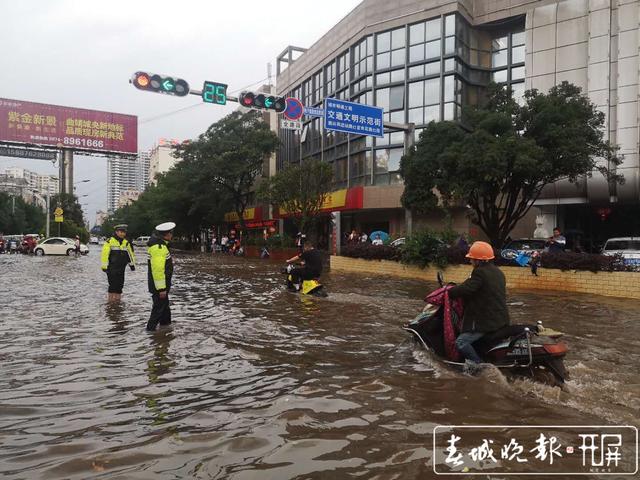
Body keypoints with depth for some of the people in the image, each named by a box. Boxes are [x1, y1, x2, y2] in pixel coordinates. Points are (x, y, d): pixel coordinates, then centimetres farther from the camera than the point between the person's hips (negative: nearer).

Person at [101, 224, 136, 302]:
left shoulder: (126, 243, 9)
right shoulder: (110, 241, -9)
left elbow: (130, 254, 18)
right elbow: (105, 254, -11)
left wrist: (132, 264, 18)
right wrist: (104, 266, -12)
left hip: (121, 267, 6)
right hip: (112, 268, -5)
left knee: (120, 283, 8)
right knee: (112, 282, -4)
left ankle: (117, 297, 19)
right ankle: (111, 297, 6)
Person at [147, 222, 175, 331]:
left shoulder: (161, 244, 9)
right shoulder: (158, 247, -25)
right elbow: (157, 269, -28)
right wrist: (161, 288, -25)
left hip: (163, 283, 10)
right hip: (159, 285, -10)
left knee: (164, 305, 23)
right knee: (159, 307, 1)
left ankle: (166, 323, 38)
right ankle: (150, 328, 11)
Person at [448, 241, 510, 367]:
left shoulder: (480, 272, -16)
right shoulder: (498, 272, 14)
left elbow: (466, 289, -25)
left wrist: (448, 293, -11)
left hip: (487, 321, -10)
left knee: (461, 342, -15)